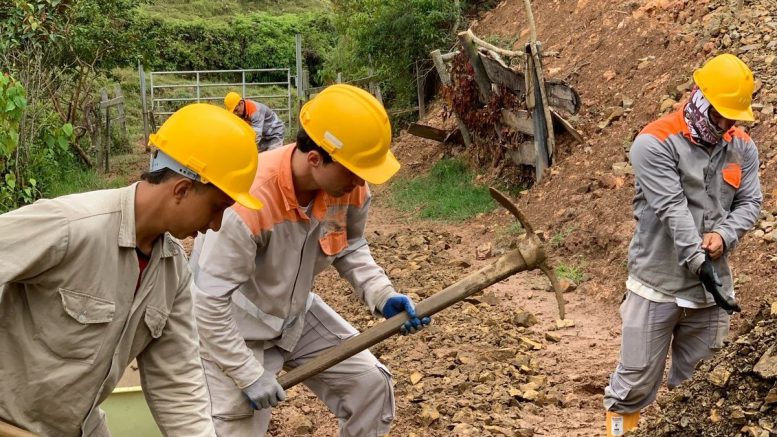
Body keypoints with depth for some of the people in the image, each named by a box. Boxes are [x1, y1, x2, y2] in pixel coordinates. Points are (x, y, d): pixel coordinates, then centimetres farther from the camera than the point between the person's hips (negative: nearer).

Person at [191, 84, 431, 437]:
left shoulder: (348, 185, -17)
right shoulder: (249, 198, -36)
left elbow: (350, 249, 3)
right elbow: (208, 299, -30)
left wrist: (381, 295, -14)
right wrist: (249, 375, -26)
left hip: (297, 314, 6)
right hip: (230, 326, -6)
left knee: (371, 382, 6)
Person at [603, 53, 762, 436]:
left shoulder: (742, 148, 7)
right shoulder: (655, 142, -13)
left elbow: (750, 202, 8)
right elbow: (672, 208, -19)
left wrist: (724, 235, -13)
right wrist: (700, 263, -25)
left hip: (713, 282, 5)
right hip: (659, 282, -5)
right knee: (638, 375, 2)